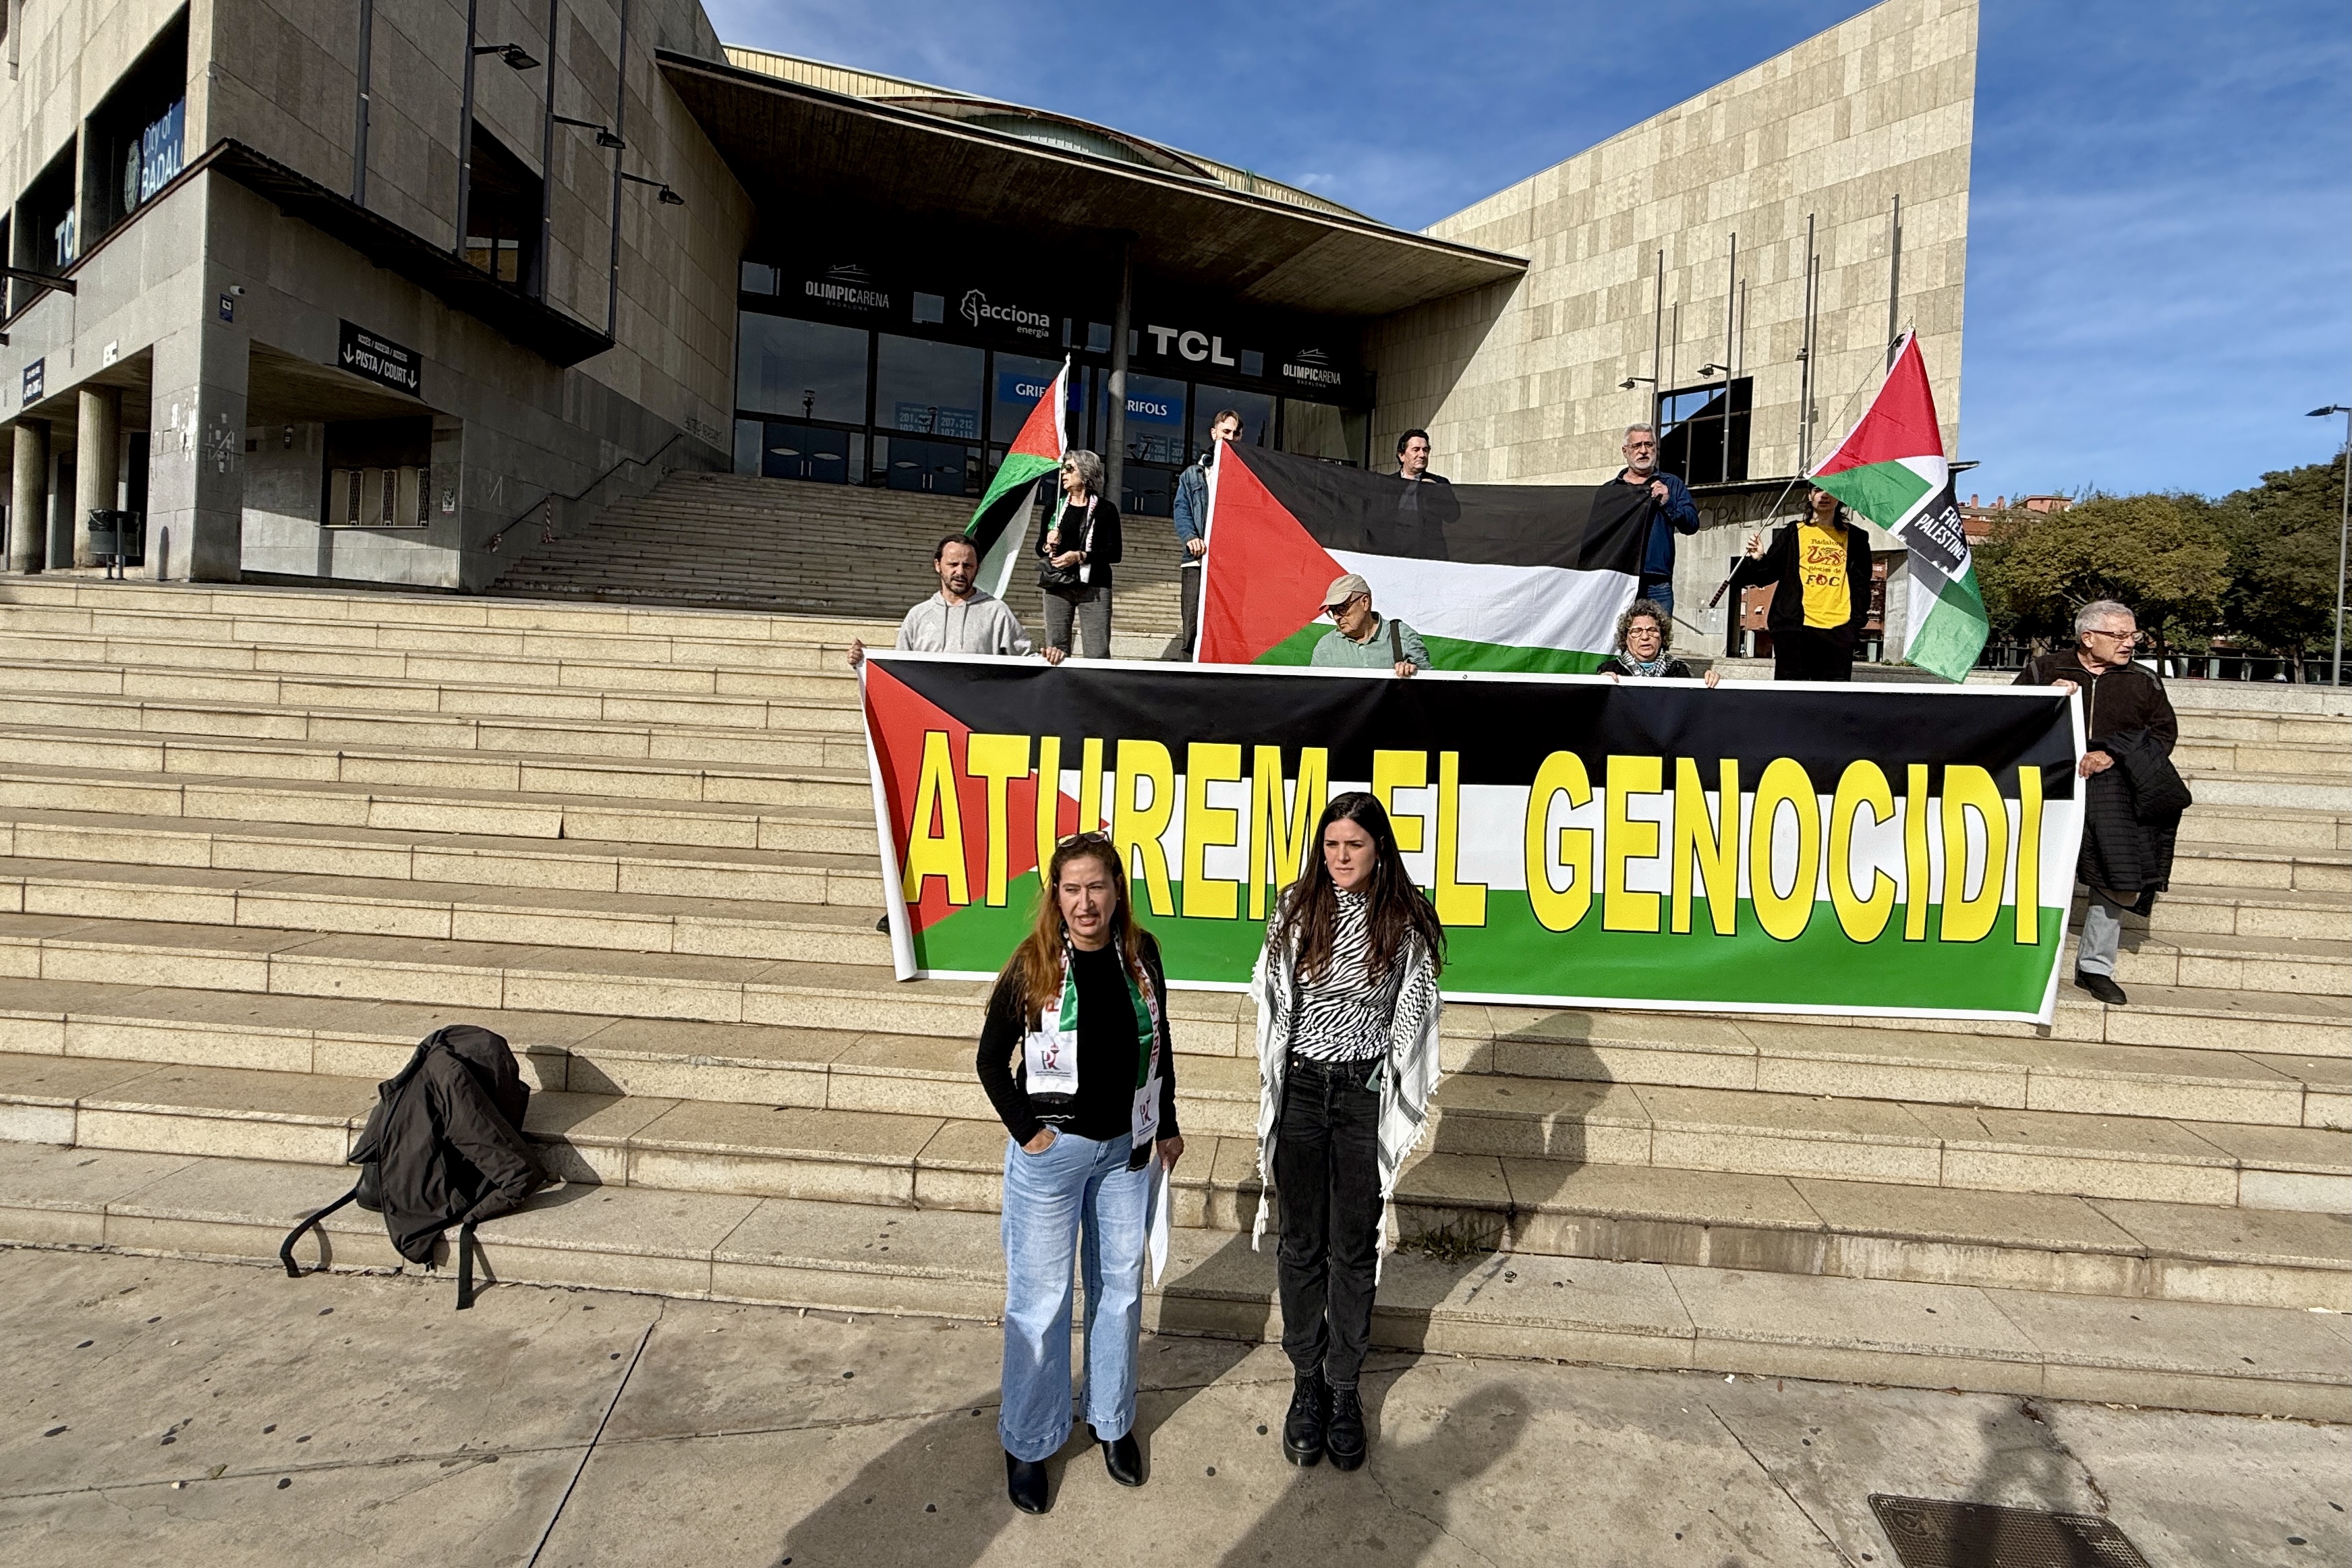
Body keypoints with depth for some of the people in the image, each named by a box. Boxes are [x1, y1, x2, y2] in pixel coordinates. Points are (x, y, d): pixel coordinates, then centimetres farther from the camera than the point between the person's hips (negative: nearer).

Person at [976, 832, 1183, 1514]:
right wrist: (1025, 1129, -10)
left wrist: (1167, 1125, 10)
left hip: (1127, 1149, 4)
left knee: (1120, 1289, 17)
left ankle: (1112, 1421, 37)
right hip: (1052, 1150, -3)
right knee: (1039, 1302, 6)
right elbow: (992, 1059, -5)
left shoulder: (1140, 954, -5)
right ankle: (1027, 1444, 26)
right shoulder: (1032, 966, -14)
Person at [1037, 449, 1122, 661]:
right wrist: (1048, 546, -4)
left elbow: (1115, 553, -3)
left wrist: (1080, 556, -14)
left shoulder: (1106, 509, 4)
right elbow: (1039, 548, 19)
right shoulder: (1055, 507, 14)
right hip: (1057, 587, 3)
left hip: (1094, 588, -3)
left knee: (1098, 655, -10)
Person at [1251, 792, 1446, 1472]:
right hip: (1301, 1090, 1)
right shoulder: (1297, 910, -2)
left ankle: (1344, 1388, 25)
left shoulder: (1405, 920, -5)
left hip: (1365, 1093, -1)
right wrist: (1271, 1092, 5)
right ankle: (1307, 1382, 27)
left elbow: (1411, 1017, 2)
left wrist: (1399, 1101, 2)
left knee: (1354, 1247, 9)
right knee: (1302, 1243, 11)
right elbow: (1273, 1004, 4)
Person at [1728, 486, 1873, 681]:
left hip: (1839, 629, 1)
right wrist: (1759, 559, -15)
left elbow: (1861, 583, 14)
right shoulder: (1794, 533, 13)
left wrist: (1857, 623, 3)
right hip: (1795, 627, -1)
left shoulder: (1854, 537, 16)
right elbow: (1770, 573, 8)